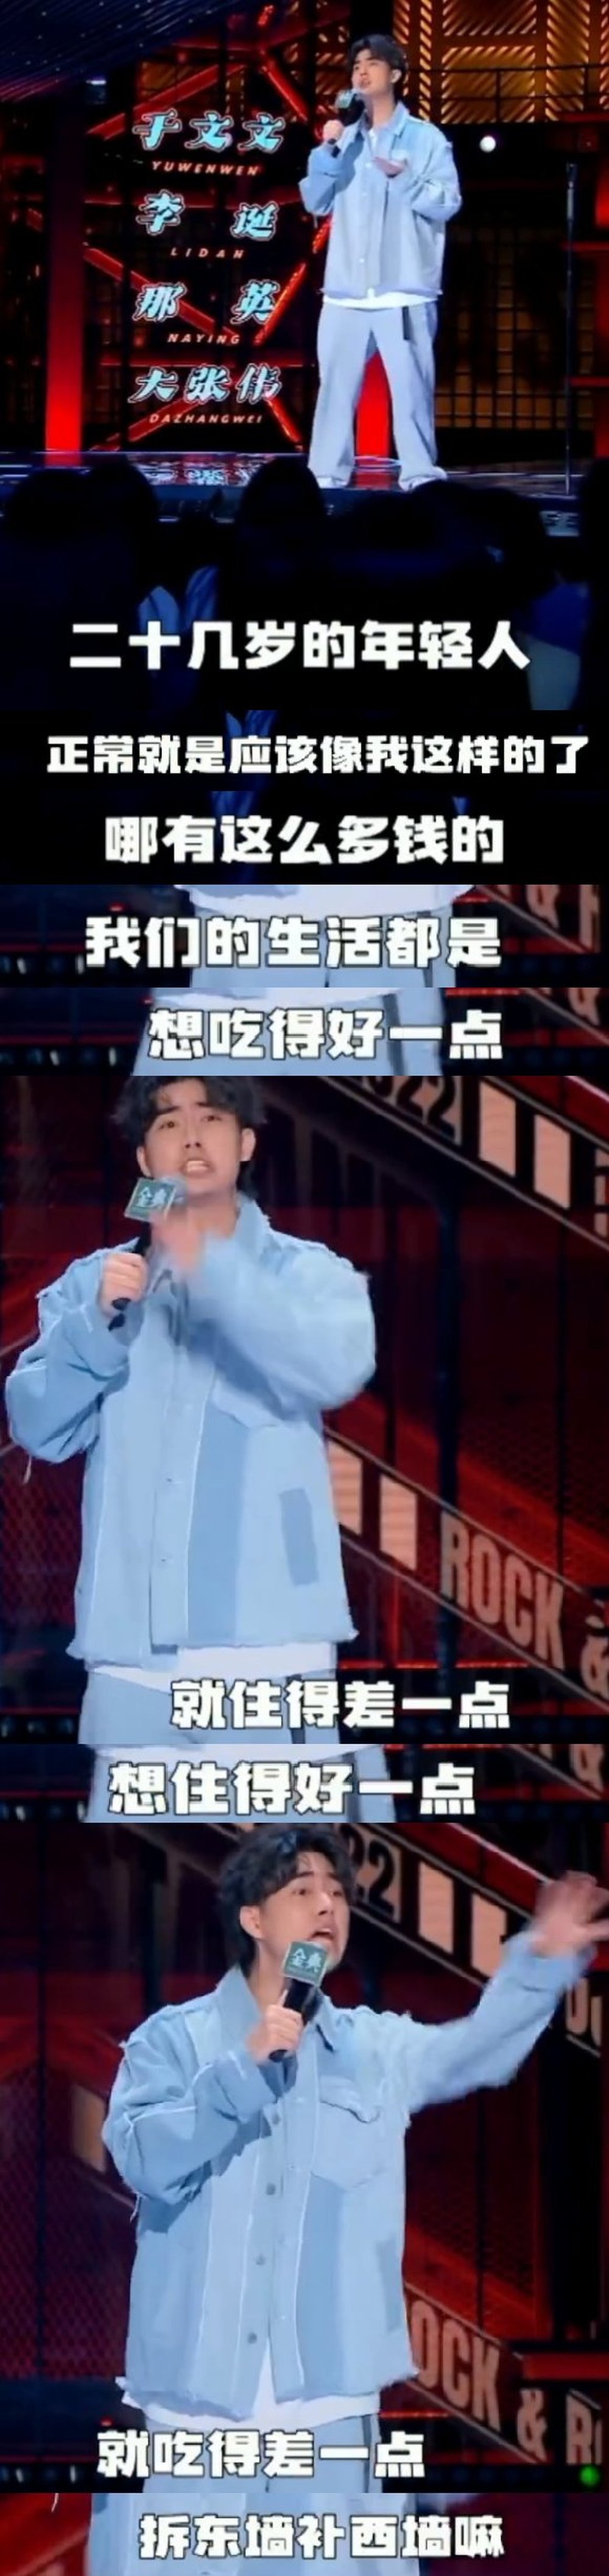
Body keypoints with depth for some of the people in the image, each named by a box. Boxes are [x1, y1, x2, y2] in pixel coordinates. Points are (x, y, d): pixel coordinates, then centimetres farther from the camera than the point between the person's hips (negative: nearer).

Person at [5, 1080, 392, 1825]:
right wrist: (98, 1321, -11)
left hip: (272, 1651, -2)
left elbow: (339, 1367, -14)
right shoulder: (92, 1282, 13)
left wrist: (213, 1275, -26)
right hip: (135, 1661, 2)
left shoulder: (309, 1273, 7)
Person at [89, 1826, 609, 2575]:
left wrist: (542, 1961, -17)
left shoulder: (375, 2048, 12)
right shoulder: (174, 2038, 3)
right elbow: (143, 2156, -12)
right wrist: (245, 2067, -19)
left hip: (323, 2406, 2)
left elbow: (479, 2048, -1)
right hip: (190, 2402, -2)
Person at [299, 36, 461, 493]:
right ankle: (327, 474, 5)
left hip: (404, 291, -4)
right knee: (336, 385, 2)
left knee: (412, 387, -5)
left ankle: (420, 476, -1)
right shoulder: (345, 141, 15)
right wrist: (326, 152, -2)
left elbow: (449, 202, -4)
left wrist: (403, 178, -18)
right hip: (346, 291, 4)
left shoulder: (426, 138, 3)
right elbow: (315, 203, 11)